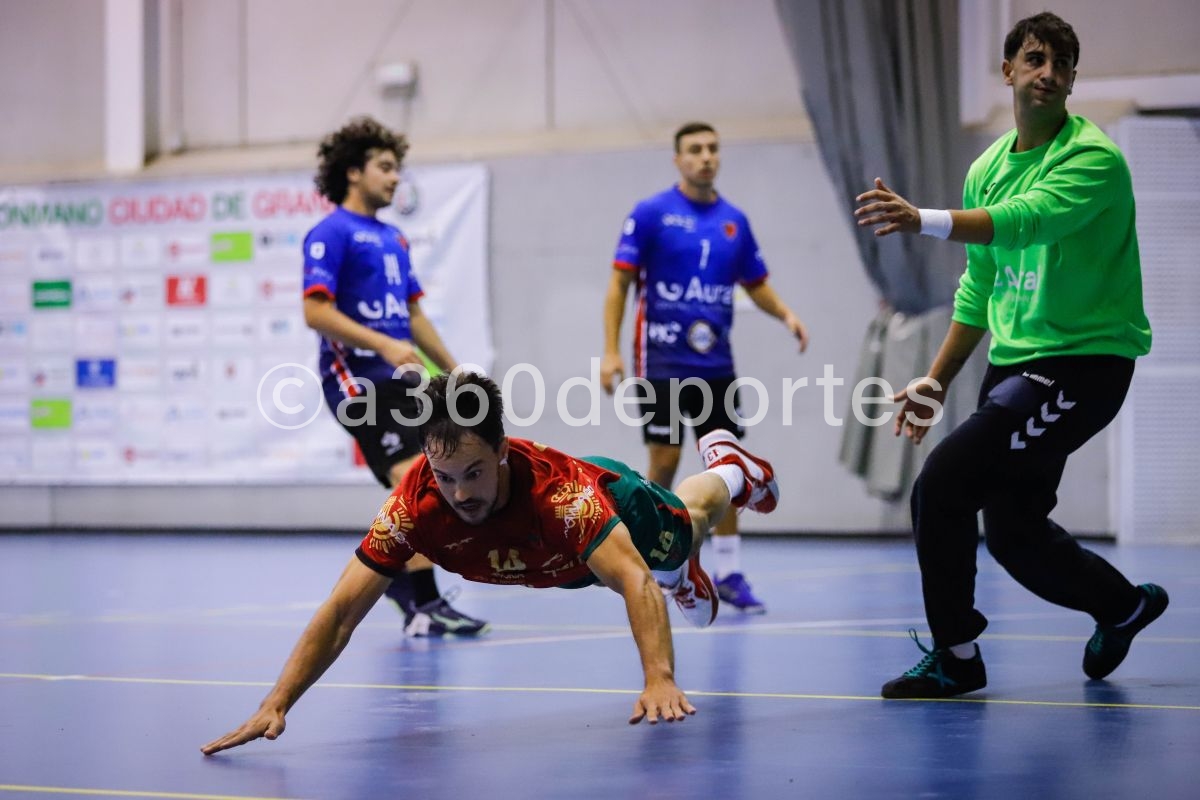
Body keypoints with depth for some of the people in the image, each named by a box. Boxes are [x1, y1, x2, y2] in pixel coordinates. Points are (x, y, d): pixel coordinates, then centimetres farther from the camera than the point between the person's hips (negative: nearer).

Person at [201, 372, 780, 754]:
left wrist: (659, 679, -75)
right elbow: (342, 611, -42)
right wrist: (275, 706, -52)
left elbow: (635, 581, -59)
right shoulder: (415, 502, -43)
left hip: (616, 509, -2)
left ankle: (731, 469, 67)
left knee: (683, 528, 33)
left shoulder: (557, 489, -52)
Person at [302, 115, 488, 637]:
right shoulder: (332, 233, -7)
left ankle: (391, 571, 27)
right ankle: (423, 605, -18)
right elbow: (316, 311, -17)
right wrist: (384, 344, -25)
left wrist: (455, 371, 22)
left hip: (400, 379, 9)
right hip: (358, 379, -9)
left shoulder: (392, 238, 19)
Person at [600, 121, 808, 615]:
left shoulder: (734, 221, 9)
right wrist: (611, 351, -13)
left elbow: (756, 285, 16)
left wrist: (785, 315, -5)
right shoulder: (651, 213, -4)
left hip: (715, 365, 4)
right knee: (664, 463, -2)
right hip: (662, 363, -4)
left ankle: (729, 573, 6)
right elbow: (619, 283, -5)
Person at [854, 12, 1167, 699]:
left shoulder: (1094, 158, -13)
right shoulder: (988, 170, 11)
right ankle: (1124, 604, 38)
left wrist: (925, 220, -47)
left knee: (941, 487, -16)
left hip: (1082, 362, -8)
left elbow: (1028, 219, -34)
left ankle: (955, 655, -2)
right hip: (1015, 362, 8)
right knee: (1011, 532, 13)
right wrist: (937, 382, 20)